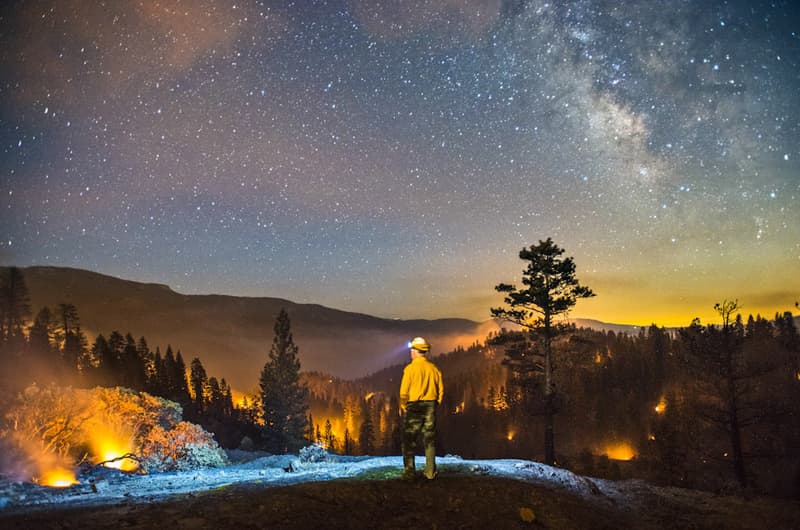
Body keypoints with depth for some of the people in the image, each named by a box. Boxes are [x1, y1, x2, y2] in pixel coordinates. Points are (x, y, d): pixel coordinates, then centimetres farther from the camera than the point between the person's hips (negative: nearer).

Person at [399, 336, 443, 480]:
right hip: (430, 406, 4)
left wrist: (402, 407, 2)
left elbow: (404, 391, -11)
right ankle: (430, 472, 11)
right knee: (430, 440, 10)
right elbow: (441, 389, 5)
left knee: (409, 440, 5)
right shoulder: (433, 368, 2)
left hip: (413, 406, -4)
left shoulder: (410, 368, -11)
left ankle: (409, 471, 3)